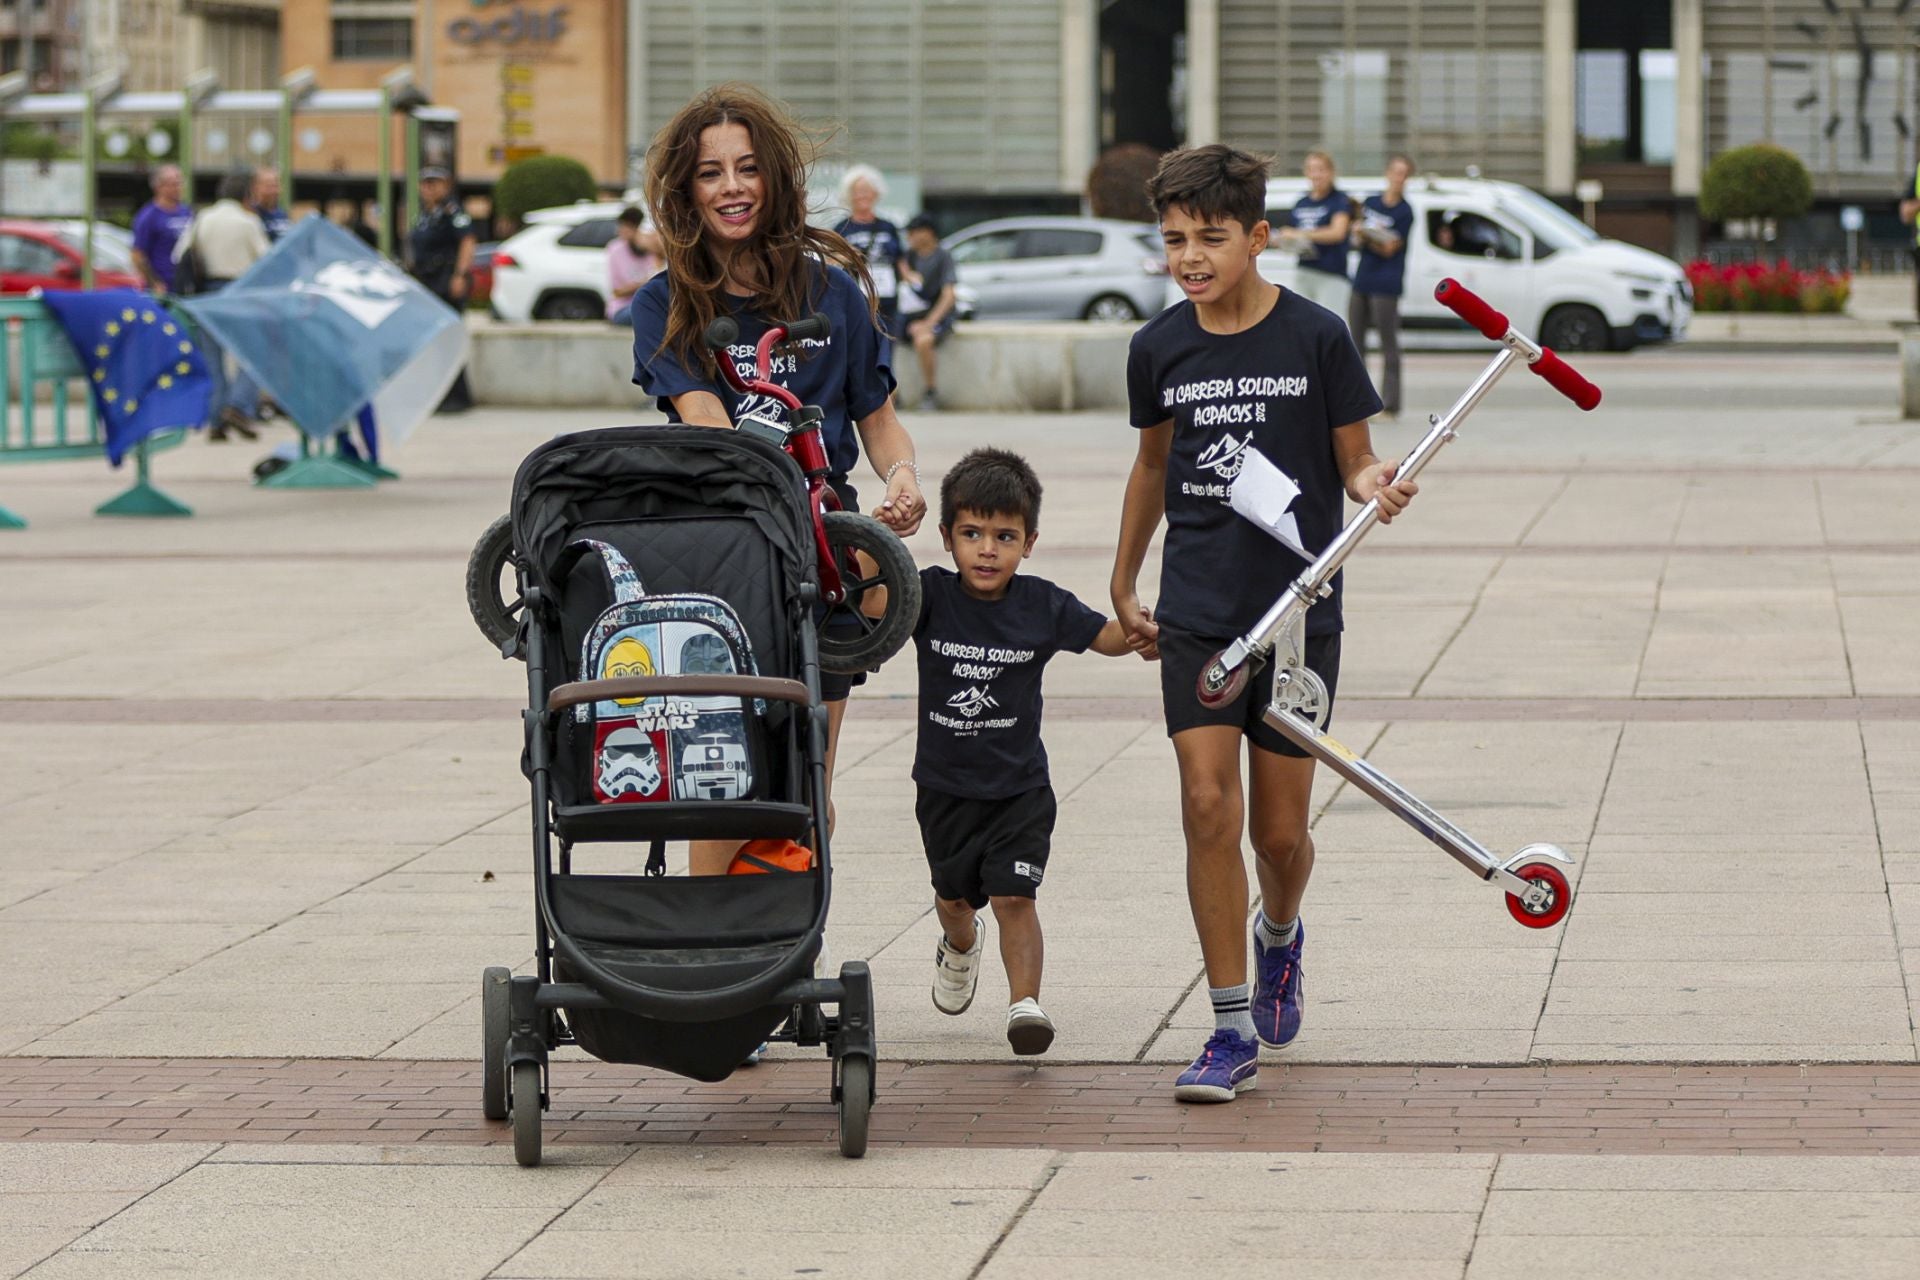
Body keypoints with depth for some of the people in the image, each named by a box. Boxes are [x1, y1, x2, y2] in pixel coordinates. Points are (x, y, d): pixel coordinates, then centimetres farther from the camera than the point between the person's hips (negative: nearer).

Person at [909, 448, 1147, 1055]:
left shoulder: (1042, 605, -9)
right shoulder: (932, 596, -11)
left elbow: (1105, 635, -3)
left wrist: (1137, 635, -25)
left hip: (1019, 785, -2)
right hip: (945, 785, 2)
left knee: (1014, 896, -16)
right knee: (954, 894, 22)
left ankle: (1025, 1002, -15)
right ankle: (960, 946, 54)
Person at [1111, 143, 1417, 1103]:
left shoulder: (1315, 338, -7)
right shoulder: (1159, 348, 2)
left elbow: (1354, 461, 2)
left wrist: (1377, 485, -22)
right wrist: (1122, 584, 24)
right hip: (1196, 615, 2)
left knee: (1280, 832, 5)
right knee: (1207, 808, -12)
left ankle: (1280, 937, 41)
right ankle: (1233, 1032, -5)